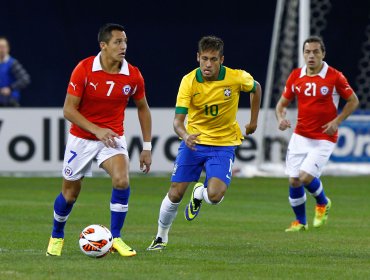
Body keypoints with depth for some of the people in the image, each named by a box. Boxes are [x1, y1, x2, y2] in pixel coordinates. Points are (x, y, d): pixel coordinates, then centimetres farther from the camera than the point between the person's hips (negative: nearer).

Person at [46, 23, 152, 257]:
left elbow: (143, 108, 7)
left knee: (122, 180, -26)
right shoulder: (84, 69, -17)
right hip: (82, 138, -1)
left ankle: (116, 237, -11)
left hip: (113, 137, 1)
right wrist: (96, 130, -25)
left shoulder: (133, 75, -9)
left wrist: (147, 147, 5)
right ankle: (57, 236, 37)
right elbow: (69, 109, -14)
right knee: (70, 193, 9)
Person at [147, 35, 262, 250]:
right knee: (175, 194, -2)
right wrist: (185, 136, -43)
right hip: (194, 141, 1)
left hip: (224, 144, -1)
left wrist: (253, 122, 12)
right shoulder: (189, 81, -16)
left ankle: (199, 193, 18)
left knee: (214, 196, -21)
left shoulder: (237, 78, -15)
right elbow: (178, 120, -21)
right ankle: (161, 237, 23)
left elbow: (256, 88, 10)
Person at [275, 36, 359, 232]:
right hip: (300, 136, 4)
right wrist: (281, 118, -10)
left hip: (324, 138, -4)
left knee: (306, 177, -17)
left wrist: (336, 121, -12)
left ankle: (323, 203, 15)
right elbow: (282, 103, 11)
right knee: (294, 181, 1)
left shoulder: (334, 77, -10)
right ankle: (300, 222, 22)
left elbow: (353, 101, 0)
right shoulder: (296, 76, 1)